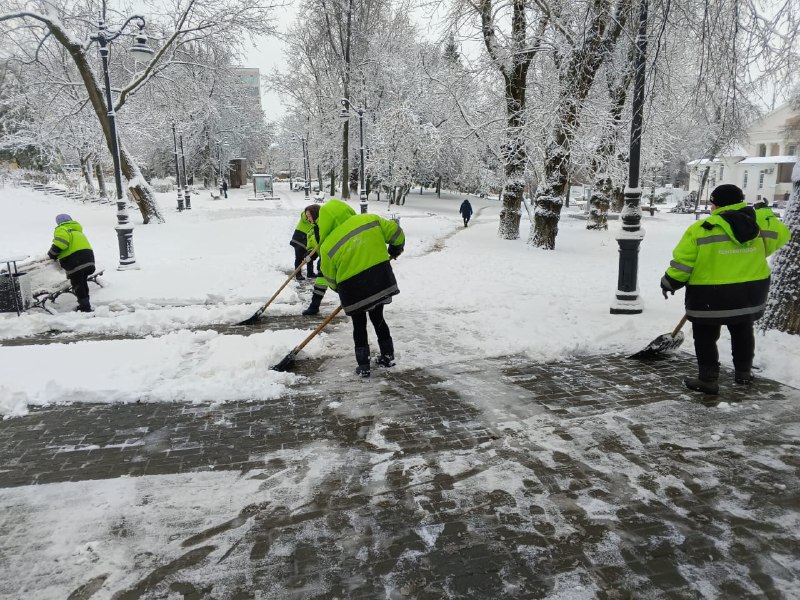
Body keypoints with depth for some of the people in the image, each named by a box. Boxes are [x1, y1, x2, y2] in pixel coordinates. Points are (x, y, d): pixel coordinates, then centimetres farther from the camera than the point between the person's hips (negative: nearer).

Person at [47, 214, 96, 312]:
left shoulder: (61, 230, -1)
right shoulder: (77, 231, 28)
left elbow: (60, 243, -19)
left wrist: (52, 253, -4)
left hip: (76, 262, -9)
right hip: (88, 258, 9)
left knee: (78, 286, -2)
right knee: (83, 284, 20)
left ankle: (85, 307, -3)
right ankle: (85, 305, 27)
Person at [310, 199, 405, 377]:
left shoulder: (327, 246, -7)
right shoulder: (370, 220, -4)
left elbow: (330, 278, 3)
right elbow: (395, 231, 5)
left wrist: (340, 290, 23)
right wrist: (395, 249, 24)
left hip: (353, 289, -3)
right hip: (381, 281, 3)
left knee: (359, 324, 15)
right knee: (378, 318, 22)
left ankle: (363, 366, 18)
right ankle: (388, 356, 32)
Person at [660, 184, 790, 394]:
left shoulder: (701, 229, -15)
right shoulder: (763, 221, -2)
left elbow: (682, 262, -13)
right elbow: (780, 235, 18)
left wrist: (670, 283, 1)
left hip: (711, 295, -5)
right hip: (752, 292, 5)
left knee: (705, 337, 9)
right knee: (743, 332, 24)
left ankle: (708, 380, 11)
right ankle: (743, 373, 37)